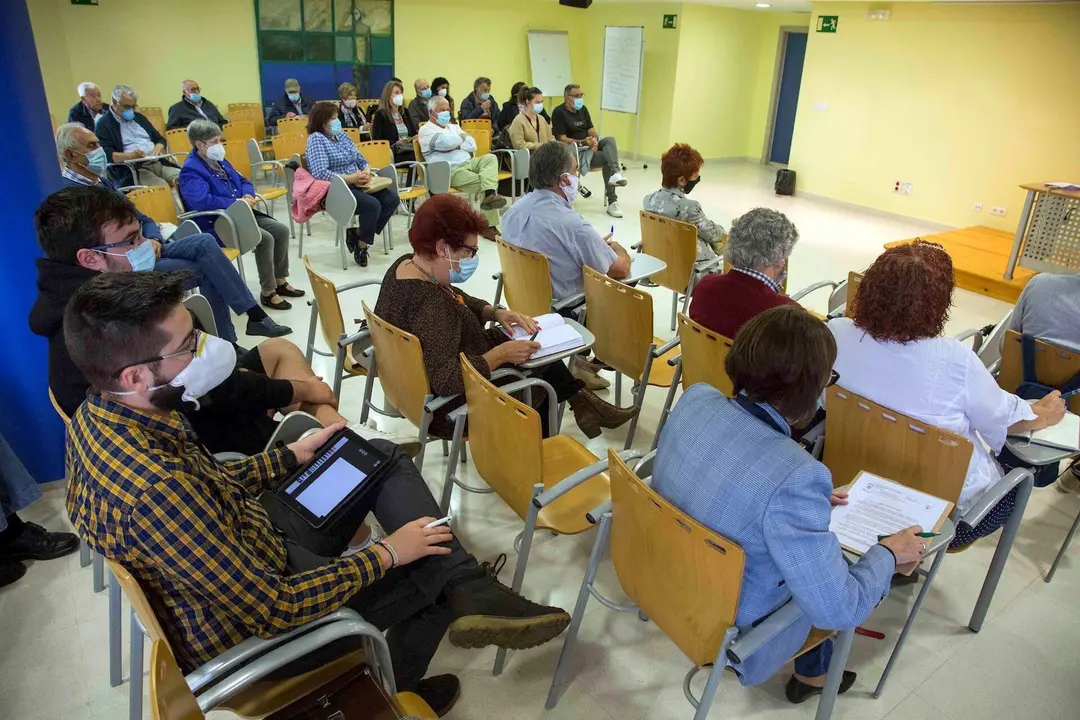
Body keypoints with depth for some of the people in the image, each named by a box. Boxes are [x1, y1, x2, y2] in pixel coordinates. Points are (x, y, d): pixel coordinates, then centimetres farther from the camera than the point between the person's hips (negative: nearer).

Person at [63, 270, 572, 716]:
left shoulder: (101, 414, -11)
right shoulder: (154, 490, -39)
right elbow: (273, 609, -31)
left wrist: (290, 456, 8)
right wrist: (384, 554, -20)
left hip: (236, 548, 8)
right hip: (249, 631, -8)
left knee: (383, 458, 6)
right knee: (434, 567, 8)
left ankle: (472, 593, -1)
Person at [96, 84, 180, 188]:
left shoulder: (139, 117, 24)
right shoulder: (104, 124, 4)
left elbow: (160, 139, 25)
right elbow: (106, 154, -8)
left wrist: (157, 149, 0)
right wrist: (130, 155, -26)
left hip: (159, 163, 6)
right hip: (132, 170, -6)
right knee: (162, 187, -36)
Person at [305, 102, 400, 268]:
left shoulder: (341, 135, 16)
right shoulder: (316, 139, -7)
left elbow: (360, 159, 17)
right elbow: (320, 173, -20)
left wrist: (367, 170, -7)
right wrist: (349, 178, -23)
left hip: (357, 185, 8)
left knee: (392, 199, -11)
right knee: (372, 205, -31)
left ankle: (358, 234, -1)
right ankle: (361, 244, -7)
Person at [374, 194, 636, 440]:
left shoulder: (407, 264, -5)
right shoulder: (428, 306, -34)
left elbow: (458, 301, 11)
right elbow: (446, 381, -38)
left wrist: (496, 312, -5)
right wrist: (501, 354, -30)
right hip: (449, 409, -9)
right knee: (544, 375, 11)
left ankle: (580, 401, 26)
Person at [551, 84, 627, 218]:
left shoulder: (583, 109, 13)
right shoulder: (559, 112, -10)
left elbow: (591, 130, 10)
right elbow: (562, 139, -15)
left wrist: (595, 139, -15)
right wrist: (583, 142, -25)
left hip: (590, 144, 7)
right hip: (574, 150, -7)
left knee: (610, 140, -22)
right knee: (606, 158, -24)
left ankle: (615, 174, -40)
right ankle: (612, 201, -25)